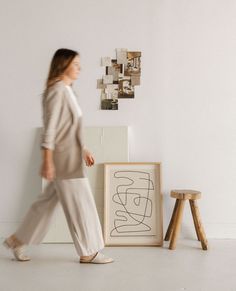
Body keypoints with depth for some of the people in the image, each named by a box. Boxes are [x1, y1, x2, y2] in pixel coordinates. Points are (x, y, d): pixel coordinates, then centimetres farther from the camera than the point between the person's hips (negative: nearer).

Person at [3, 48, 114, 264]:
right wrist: (47, 160, -21)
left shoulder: (67, 90, 16)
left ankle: (18, 240, 26)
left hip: (71, 157, 10)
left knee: (48, 201, 15)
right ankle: (88, 252, 11)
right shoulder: (57, 90, -14)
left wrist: (84, 150, 22)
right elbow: (50, 128, -18)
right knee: (80, 204, -1)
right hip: (64, 158, -10)